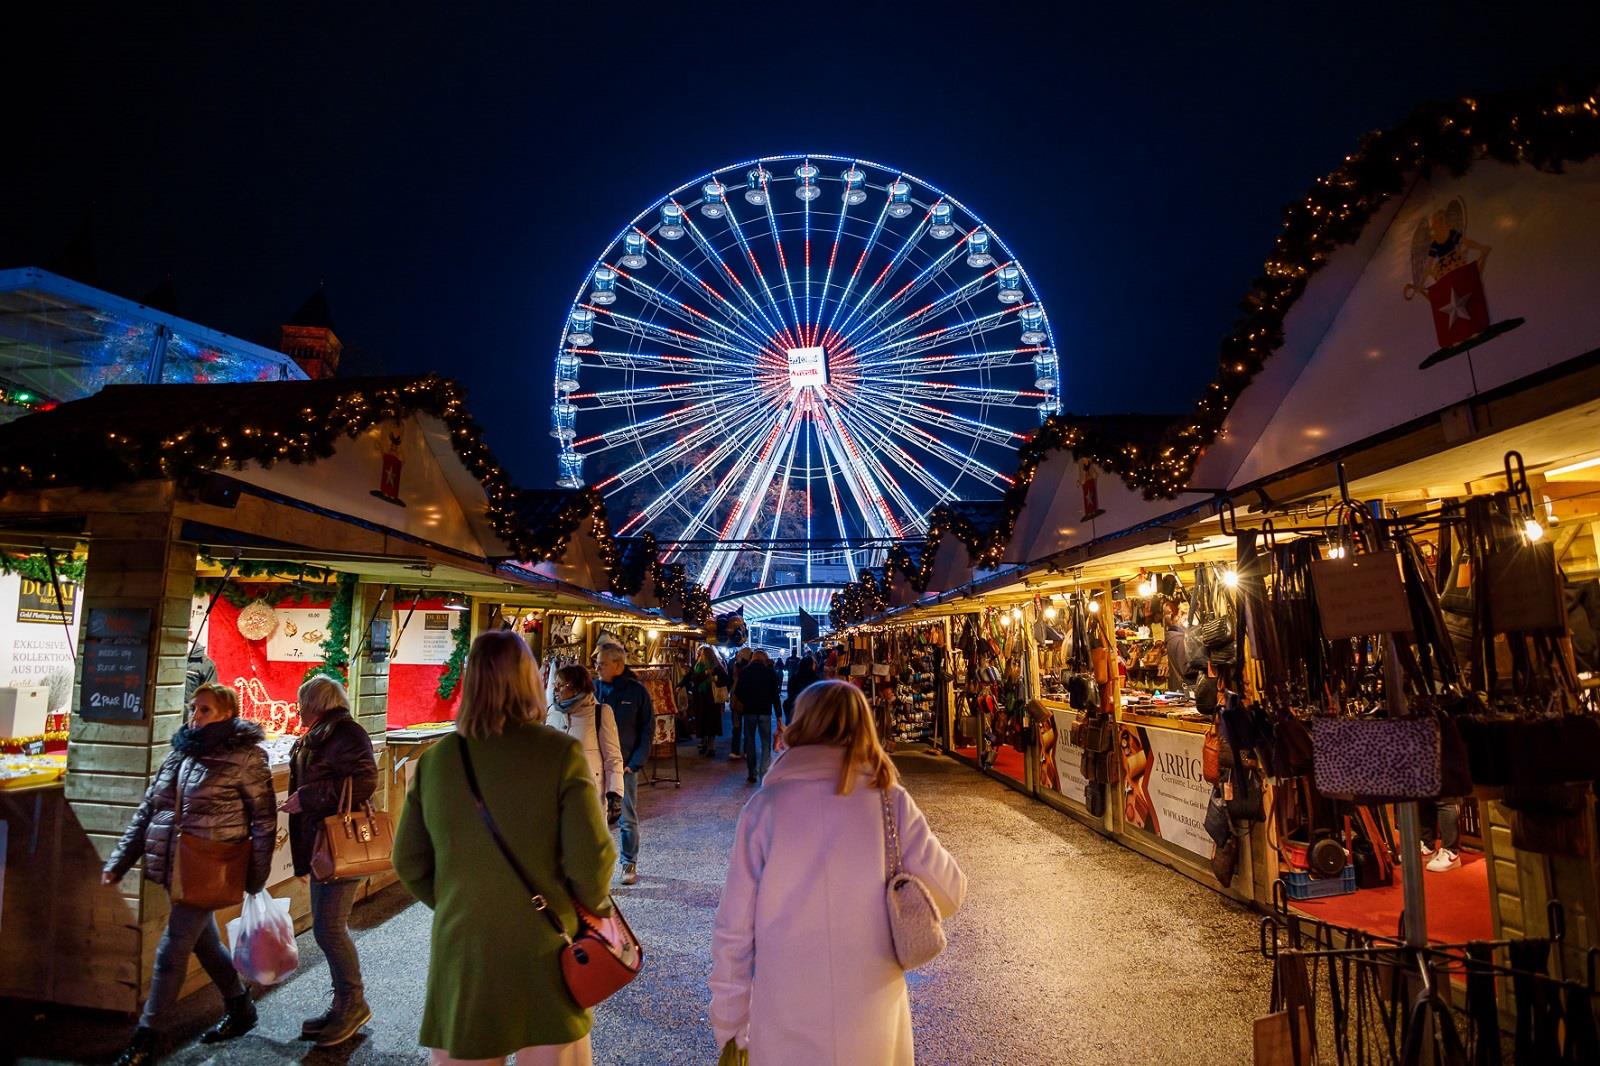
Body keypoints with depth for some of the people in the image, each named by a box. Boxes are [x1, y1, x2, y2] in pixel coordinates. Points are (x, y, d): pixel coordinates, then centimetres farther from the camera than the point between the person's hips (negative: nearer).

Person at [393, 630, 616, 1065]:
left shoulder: (435, 759, -3)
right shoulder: (560, 753, -15)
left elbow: (409, 862, 4)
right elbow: (590, 857, -17)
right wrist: (593, 904, 4)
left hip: (461, 952, 3)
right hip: (542, 954, -3)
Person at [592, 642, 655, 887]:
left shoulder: (637, 690, -5)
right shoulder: (592, 687, -2)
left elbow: (648, 730, 0)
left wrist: (635, 763, -8)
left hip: (626, 765, -1)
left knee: (628, 819, 9)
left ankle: (630, 864, 23)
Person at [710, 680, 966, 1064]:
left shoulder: (765, 807, -11)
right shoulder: (891, 803, -10)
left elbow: (733, 929, -8)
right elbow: (949, 895, -3)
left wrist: (729, 1025, 4)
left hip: (785, 1029, -1)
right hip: (872, 1022, 1)